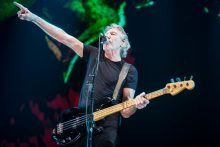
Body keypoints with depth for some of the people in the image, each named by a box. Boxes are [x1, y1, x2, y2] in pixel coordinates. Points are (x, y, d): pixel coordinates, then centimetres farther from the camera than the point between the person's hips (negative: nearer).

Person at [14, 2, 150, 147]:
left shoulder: (130, 71, 1)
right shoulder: (94, 54, 10)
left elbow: (125, 112, -3)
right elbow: (64, 37, 5)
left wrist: (135, 105, -27)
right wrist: (34, 18, 0)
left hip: (106, 128, -3)